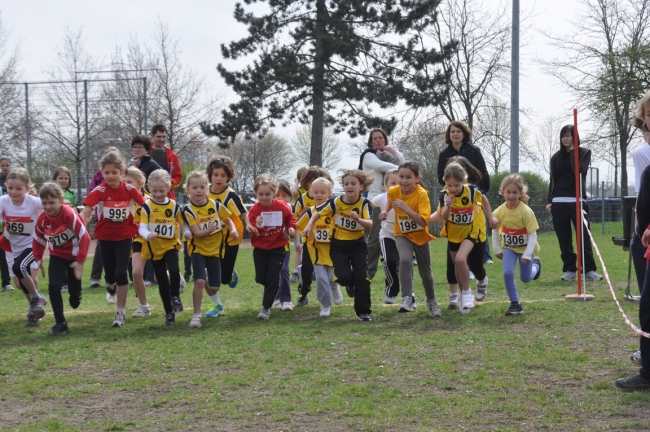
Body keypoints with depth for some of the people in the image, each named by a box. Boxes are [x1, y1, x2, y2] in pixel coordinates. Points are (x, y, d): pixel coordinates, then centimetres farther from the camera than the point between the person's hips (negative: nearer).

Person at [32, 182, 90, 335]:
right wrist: (38, 258, -2)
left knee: (74, 288, 6)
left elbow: (84, 237, -27)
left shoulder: (69, 214, -29)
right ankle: (60, 323, -8)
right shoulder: (42, 218, -15)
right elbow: (38, 239, 4)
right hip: (57, 255, 3)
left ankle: (75, 297, 46)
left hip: (74, 255, -3)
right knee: (53, 286, -15)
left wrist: (80, 260, -26)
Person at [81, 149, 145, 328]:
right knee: (110, 273, 10)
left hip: (124, 236, 0)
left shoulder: (129, 190, -10)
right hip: (105, 236, 0)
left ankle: (120, 313, -1)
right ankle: (111, 285, 49)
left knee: (121, 273, -10)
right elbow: (86, 211, -26)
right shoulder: (99, 191, -15)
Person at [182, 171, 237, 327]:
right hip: (198, 249, -3)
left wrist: (233, 230, -14)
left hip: (215, 249, 3)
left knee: (214, 287, 2)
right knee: (199, 281, -20)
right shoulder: (188, 210, -13)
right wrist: (207, 232, -38)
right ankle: (196, 315, -8)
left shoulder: (216, 205, -5)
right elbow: (197, 233, -18)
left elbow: (228, 220, 6)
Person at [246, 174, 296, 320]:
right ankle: (273, 291, 37)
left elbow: (290, 218, 10)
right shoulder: (255, 209, -13)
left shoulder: (282, 206, -11)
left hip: (278, 248, -1)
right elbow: (254, 233, -14)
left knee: (272, 278, -5)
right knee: (261, 278, 4)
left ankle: (266, 308, 2)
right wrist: (256, 227, -36)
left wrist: (291, 228, -8)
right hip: (260, 248, 1)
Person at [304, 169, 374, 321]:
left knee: (362, 277, -7)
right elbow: (318, 213, 3)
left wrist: (358, 219, -45)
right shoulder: (335, 202, -11)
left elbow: (370, 224, -26)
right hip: (338, 244, 0)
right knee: (344, 276, -16)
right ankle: (350, 284, 24)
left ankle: (363, 312, 6)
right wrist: (309, 225, -12)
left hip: (358, 244, 0)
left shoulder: (364, 203, -13)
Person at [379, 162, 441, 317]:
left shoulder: (421, 194, -27)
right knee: (405, 260, -28)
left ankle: (431, 301, 37)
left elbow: (423, 221, -37)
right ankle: (407, 299, -28)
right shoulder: (393, 191, -14)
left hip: (421, 236, -1)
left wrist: (406, 208, -45)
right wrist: (386, 211, -2)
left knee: (425, 271, 11)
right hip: (403, 235, 1)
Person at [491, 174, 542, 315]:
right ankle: (515, 304, -4)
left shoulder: (526, 211, -25)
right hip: (509, 247, 2)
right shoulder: (500, 211, -15)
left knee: (525, 278, 7)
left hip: (525, 247, -2)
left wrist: (527, 254, -26)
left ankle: (535, 264, 41)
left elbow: (533, 234, -22)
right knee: (507, 273, -18)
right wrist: (496, 249, 0)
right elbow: (495, 230, 2)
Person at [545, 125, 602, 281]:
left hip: (577, 201, -3)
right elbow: (552, 180, 14)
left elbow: (578, 171, -11)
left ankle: (588, 270, -2)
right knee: (564, 239, 2)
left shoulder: (584, 153, 6)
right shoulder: (556, 157, 13)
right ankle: (570, 270, 7)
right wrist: (549, 201, 5)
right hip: (559, 202, 3)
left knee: (584, 236, -6)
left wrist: (572, 152, -4)